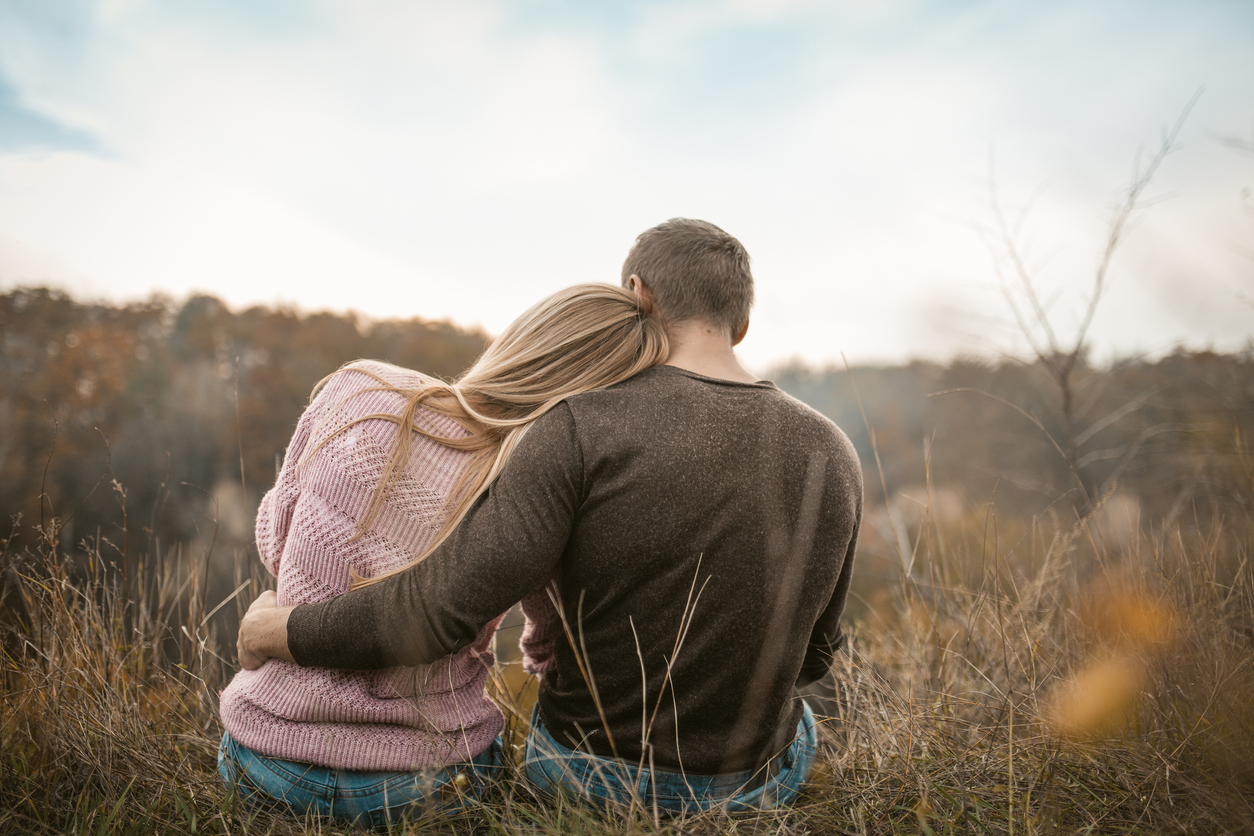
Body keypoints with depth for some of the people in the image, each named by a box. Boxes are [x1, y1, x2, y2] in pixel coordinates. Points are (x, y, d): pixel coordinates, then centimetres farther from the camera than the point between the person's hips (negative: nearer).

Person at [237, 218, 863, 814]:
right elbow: (808, 654, -1)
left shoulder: (586, 429, -25)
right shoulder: (831, 456, -12)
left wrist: (273, 631, -12)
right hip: (762, 786, 2)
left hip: (592, 776, -1)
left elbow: (440, 607, -30)